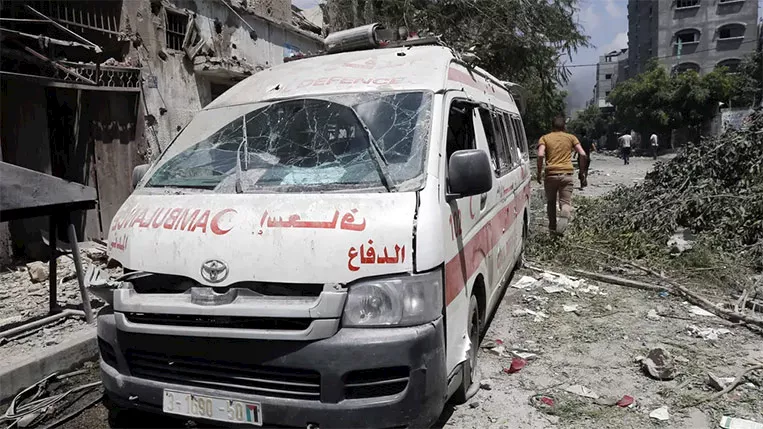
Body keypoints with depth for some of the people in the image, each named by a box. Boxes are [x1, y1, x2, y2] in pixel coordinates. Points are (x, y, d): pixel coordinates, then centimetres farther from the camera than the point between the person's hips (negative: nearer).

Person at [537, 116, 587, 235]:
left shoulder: (544, 138, 7)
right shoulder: (571, 137, 10)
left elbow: (540, 155, -10)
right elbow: (582, 154, 0)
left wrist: (539, 172, -1)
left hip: (551, 174, 0)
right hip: (567, 174, 0)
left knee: (551, 202, 16)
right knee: (565, 202, 2)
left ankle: (552, 227, 22)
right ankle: (564, 217, -28)